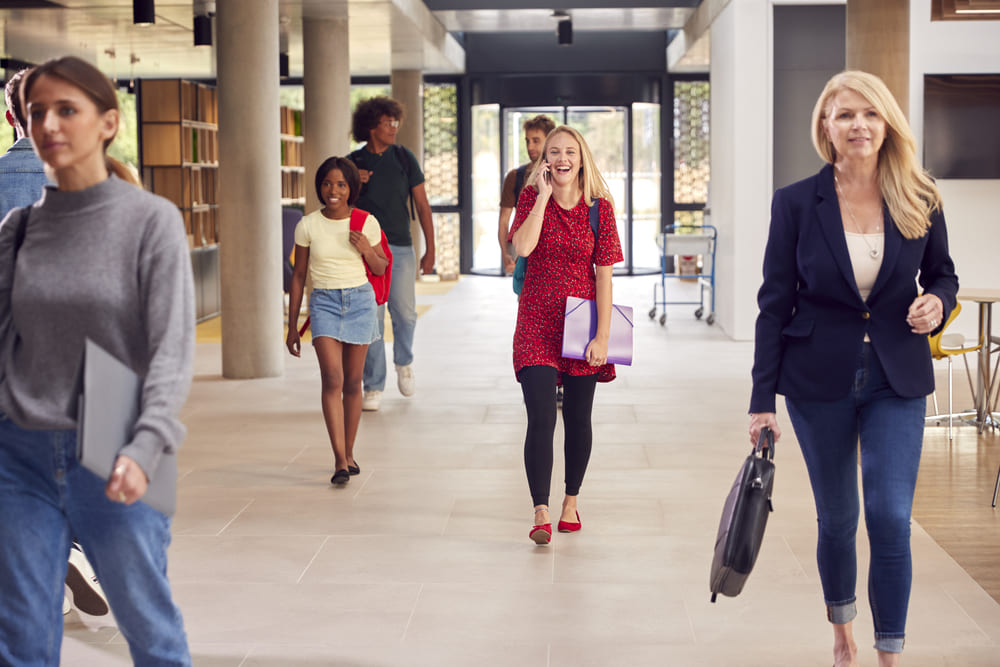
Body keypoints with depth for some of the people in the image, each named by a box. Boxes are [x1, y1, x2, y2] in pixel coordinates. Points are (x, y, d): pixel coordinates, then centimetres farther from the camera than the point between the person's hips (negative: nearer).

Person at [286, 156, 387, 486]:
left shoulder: (367, 223, 1)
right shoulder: (308, 226, -1)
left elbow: (381, 269, 13)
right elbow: (299, 276, 6)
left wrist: (367, 250, -10)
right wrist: (292, 326, 7)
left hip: (360, 300, 1)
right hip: (324, 301, -1)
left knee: (352, 382, 6)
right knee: (332, 379, -15)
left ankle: (349, 453, 22)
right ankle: (340, 461, -17)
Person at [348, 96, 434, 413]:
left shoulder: (404, 158, 4)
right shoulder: (354, 163, 2)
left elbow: (422, 206, 6)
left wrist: (430, 249, 2)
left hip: (401, 248, 1)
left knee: (405, 314, 1)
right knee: (370, 319, -2)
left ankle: (404, 363, 32)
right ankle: (373, 387, 8)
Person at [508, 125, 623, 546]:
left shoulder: (599, 207, -2)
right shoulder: (532, 198, -1)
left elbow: (604, 275, -3)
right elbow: (522, 247, -19)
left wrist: (602, 337, -8)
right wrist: (544, 196, -17)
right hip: (536, 324, -1)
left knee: (578, 418, 10)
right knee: (541, 418, -12)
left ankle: (571, 501, 29)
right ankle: (541, 515, -14)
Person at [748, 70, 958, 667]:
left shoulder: (920, 201, -2)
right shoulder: (796, 203, -5)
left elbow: (942, 274, 13)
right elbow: (776, 304, -2)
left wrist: (937, 302, -12)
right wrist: (763, 400, -5)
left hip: (897, 382, 0)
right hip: (820, 382, 0)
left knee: (891, 518, -8)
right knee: (836, 518, 12)